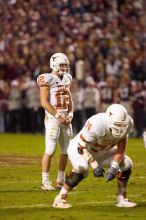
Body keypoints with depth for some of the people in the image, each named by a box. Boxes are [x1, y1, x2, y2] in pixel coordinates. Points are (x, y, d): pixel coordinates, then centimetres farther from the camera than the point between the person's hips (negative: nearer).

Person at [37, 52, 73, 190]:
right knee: (50, 151, -8)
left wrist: (70, 115, 3)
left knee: (66, 151, 8)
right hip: (53, 118, -8)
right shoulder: (47, 80, -9)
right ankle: (45, 182, -3)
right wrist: (59, 116, -17)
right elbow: (44, 102, -15)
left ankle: (60, 181, 15)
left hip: (65, 119, 8)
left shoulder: (66, 79, 14)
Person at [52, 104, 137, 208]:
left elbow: (121, 148, -11)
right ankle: (60, 198, -23)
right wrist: (95, 166, -33)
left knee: (126, 164, -4)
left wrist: (114, 167, -23)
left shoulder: (127, 123, -20)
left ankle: (121, 199, 11)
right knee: (81, 168, -35)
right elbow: (82, 147, -30)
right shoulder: (96, 125, -40)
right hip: (79, 148, -7)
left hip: (102, 151, 7)